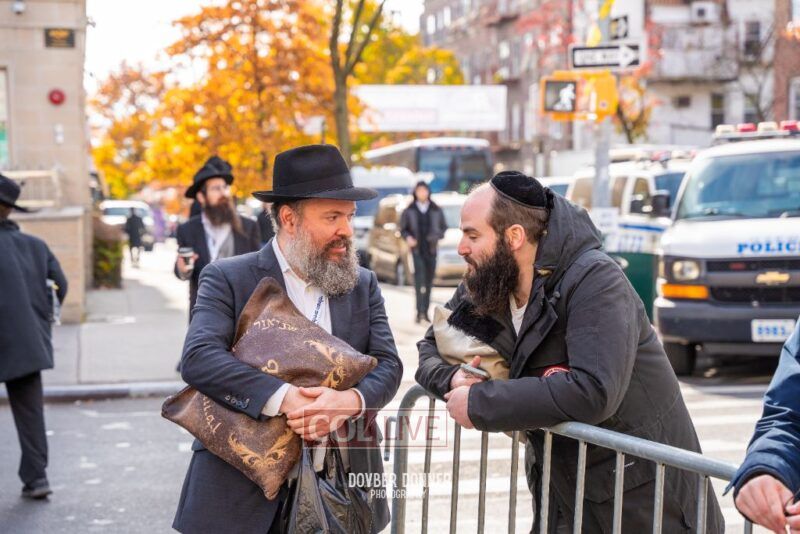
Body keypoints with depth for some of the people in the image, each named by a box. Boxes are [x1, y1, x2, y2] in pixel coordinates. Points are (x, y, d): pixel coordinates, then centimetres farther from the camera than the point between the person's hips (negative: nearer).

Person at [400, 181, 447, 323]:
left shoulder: (436, 211, 8)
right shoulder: (409, 211, 4)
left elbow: (444, 227, 12)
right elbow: (403, 229, 10)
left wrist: (437, 235, -9)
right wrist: (408, 237, -11)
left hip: (431, 251, 2)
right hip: (417, 250, -2)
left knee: (429, 282, 6)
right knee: (419, 278, -16)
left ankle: (426, 312, 16)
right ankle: (419, 311, -21)